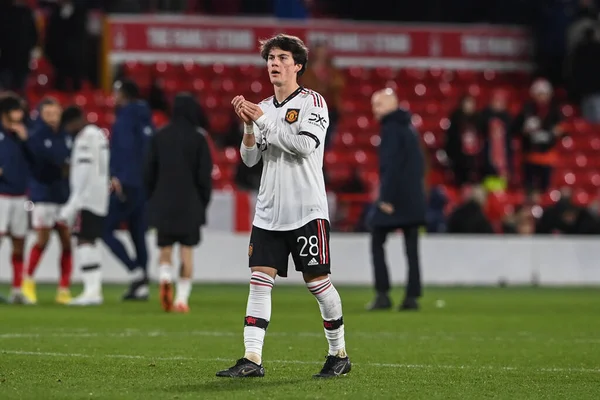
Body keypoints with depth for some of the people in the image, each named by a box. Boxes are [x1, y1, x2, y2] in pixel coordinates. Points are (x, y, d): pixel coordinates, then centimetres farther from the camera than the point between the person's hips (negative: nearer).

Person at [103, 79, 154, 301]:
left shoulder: (125, 118, -10)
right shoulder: (146, 120, 15)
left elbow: (125, 148, -22)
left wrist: (118, 177, -27)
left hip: (127, 185, -8)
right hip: (145, 186, 8)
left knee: (106, 230, -2)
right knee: (138, 235, 10)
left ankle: (136, 271, -13)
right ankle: (141, 286, 8)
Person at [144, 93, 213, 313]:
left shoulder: (159, 137, 3)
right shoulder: (198, 139, -5)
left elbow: (149, 173, 5)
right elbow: (205, 175, -5)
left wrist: (153, 199, 12)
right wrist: (203, 202, 5)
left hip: (163, 204, 2)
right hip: (190, 204, -2)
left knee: (165, 249, 9)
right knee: (187, 251, 5)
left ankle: (165, 278, -21)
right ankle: (182, 298, 0)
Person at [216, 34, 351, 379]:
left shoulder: (313, 102, -3)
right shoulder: (264, 108, 14)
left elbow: (305, 143, -18)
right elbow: (250, 159, 11)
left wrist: (265, 121, -15)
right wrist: (249, 125, -6)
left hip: (307, 211, -5)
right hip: (269, 213, 5)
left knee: (318, 282, 0)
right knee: (259, 280, -4)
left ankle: (340, 354, 15)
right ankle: (252, 360, -7)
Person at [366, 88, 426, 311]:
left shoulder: (391, 128, -11)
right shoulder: (409, 128, 16)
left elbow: (390, 165, -19)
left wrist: (386, 198, -20)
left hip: (394, 197, -8)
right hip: (414, 198, 8)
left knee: (377, 243, 0)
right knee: (412, 249, 6)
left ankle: (383, 295, -6)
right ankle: (412, 296, 3)